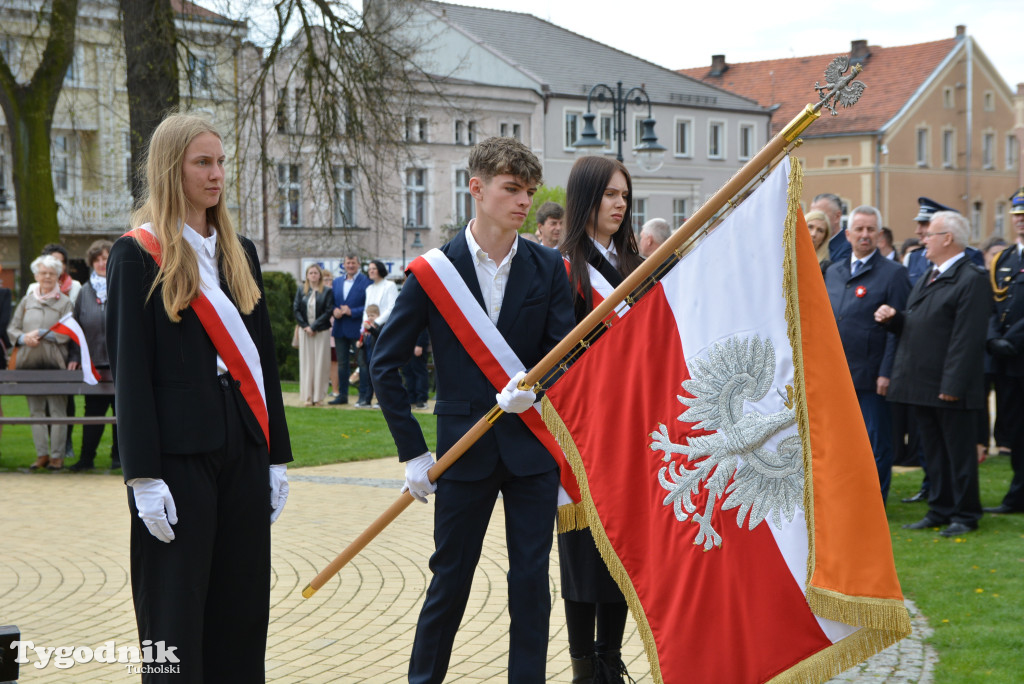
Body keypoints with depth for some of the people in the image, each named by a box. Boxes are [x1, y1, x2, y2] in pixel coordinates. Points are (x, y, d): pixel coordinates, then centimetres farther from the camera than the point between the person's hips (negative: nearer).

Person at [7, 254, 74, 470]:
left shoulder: (64, 302, 5)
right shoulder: (27, 300, 15)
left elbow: (67, 332, -4)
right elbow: (12, 328, 14)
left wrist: (41, 334, -12)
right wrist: (24, 338, -7)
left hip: (55, 363, -4)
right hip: (29, 363, 4)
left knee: (57, 410, -5)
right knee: (36, 410, 5)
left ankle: (57, 455, 0)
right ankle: (42, 454, 11)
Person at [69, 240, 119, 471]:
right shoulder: (85, 292, 10)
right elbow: (77, 326, 11)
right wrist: (75, 356, 3)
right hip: (94, 362, 3)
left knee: (121, 409, 5)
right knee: (93, 410, 5)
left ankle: (119, 455, 15)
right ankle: (86, 457, 8)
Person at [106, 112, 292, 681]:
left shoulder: (240, 253, 13)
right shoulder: (138, 254, -4)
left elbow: (264, 359, 14)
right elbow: (129, 371, -9)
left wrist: (277, 457, 10)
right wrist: (143, 477, -14)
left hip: (243, 449, 6)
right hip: (178, 456, -6)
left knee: (243, 603, 8)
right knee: (175, 613, -1)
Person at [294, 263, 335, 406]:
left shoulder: (327, 291, 1)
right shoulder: (301, 290, 8)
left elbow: (328, 311, -6)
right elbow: (296, 309, 4)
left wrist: (314, 326, -12)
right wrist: (305, 326, -7)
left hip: (321, 331, -2)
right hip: (305, 331, 2)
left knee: (320, 362, -2)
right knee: (306, 362, 1)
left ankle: (318, 396, 2)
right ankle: (308, 396, 4)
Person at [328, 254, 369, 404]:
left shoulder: (366, 282, -6)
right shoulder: (337, 282, 14)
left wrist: (352, 312, -18)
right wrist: (334, 311, -5)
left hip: (357, 329, -6)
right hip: (340, 330, 6)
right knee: (342, 363, 11)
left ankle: (364, 396, 4)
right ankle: (342, 395, 18)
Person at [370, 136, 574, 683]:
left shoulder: (548, 268, 3)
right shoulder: (433, 272, -3)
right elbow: (384, 364, 0)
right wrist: (413, 452, -4)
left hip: (534, 443, 2)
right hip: (465, 447, -1)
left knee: (531, 577, 4)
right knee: (450, 577, 6)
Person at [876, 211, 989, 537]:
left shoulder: (971, 280, -13)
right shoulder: (928, 279, 17)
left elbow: (967, 339, -18)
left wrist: (952, 386, -22)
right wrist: (893, 317, 1)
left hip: (948, 388, -9)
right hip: (921, 385, 9)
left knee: (959, 452, 1)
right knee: (934, 451, 15)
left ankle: (965, 515, 10)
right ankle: (940, 510, 23)